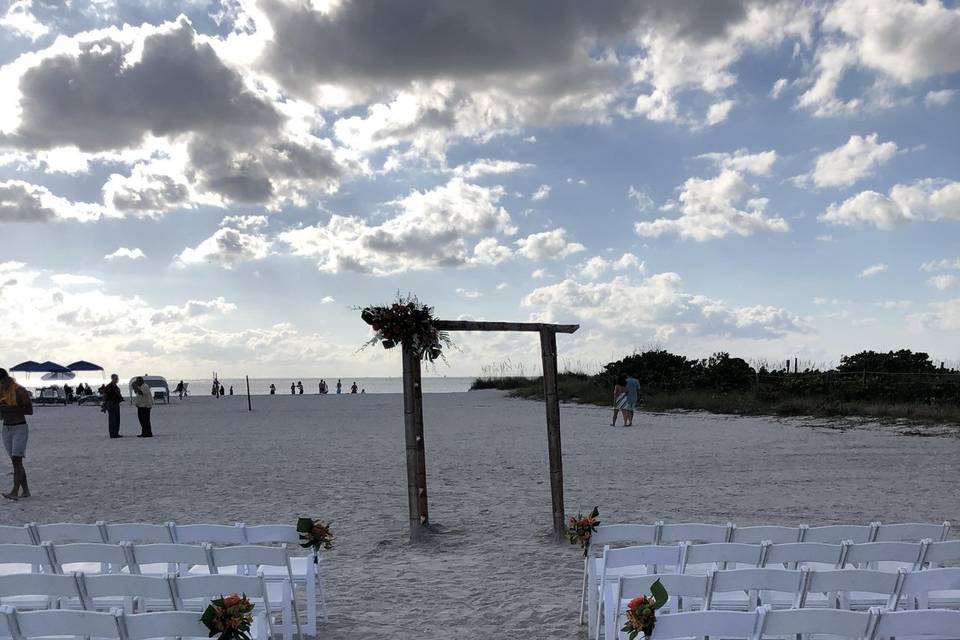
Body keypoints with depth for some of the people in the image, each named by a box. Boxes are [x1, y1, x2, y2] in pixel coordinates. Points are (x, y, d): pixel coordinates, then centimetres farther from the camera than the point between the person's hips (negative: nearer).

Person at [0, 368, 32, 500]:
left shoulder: (20, 391, -15)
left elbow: (30, 411, -18)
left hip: (20, 429, -7)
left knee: (16, 460, -15)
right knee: (16, 461, 9)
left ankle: (15, 492, -21)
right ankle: (25, 490, 15)